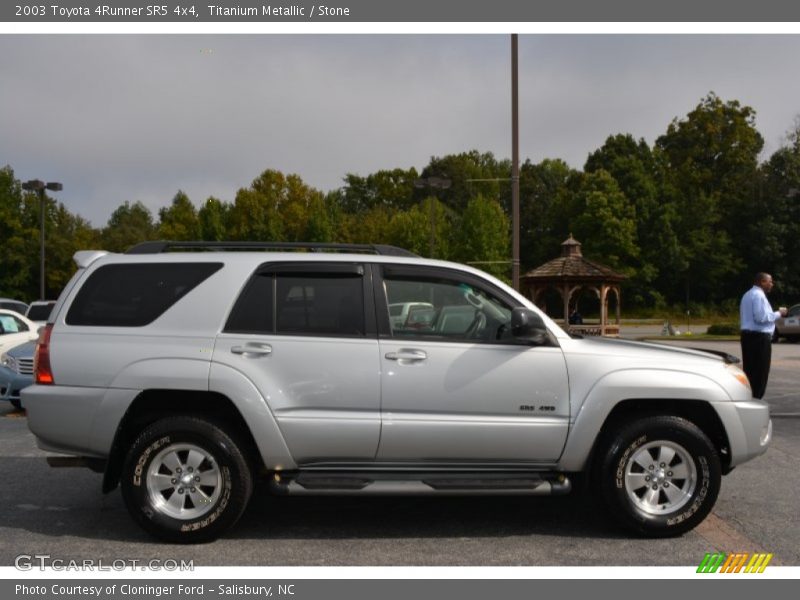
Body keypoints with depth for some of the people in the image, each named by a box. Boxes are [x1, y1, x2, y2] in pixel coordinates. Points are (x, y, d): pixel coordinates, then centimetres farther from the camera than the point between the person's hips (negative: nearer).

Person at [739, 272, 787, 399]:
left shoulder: (747, 295, 19)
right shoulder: (758, 295, -13)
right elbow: (762, 317, -21)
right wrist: (778, 314, -9)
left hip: (748, 335, 10)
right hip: (759, 337, -10)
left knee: (749, 370, 11)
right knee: (760, 372, -6)